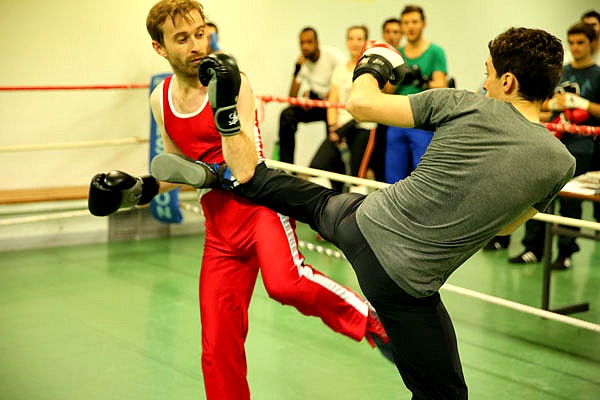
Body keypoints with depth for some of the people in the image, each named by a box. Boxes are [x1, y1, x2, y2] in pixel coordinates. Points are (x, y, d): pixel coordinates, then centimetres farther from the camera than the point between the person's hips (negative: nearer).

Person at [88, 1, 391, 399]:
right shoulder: (161, 99, 6)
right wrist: (141, 188, 6)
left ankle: (369, 318, -14)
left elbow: (245, 172, -23)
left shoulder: (234, 82, -11)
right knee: (218, 351, 7)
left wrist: (224, 106, -31)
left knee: (285, 282, -38)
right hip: (220, 225, 5)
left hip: (260, 202, -5)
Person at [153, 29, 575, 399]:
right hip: (403, 284, -2)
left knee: (320, 200, 36)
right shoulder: (561, 163, -7)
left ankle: (224, 174, 45)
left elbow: (360, 103, -1)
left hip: (364, 222, 2)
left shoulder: (465, 105, -10)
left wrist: (373, 65, 19)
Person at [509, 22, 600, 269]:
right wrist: (553, 103, 0)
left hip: (579, 148, -4)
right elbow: (543, 104, 20)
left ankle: (566, 253, 9)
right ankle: (533, 248, 12)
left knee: (570, 201, -2)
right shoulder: (560, 72, 15)